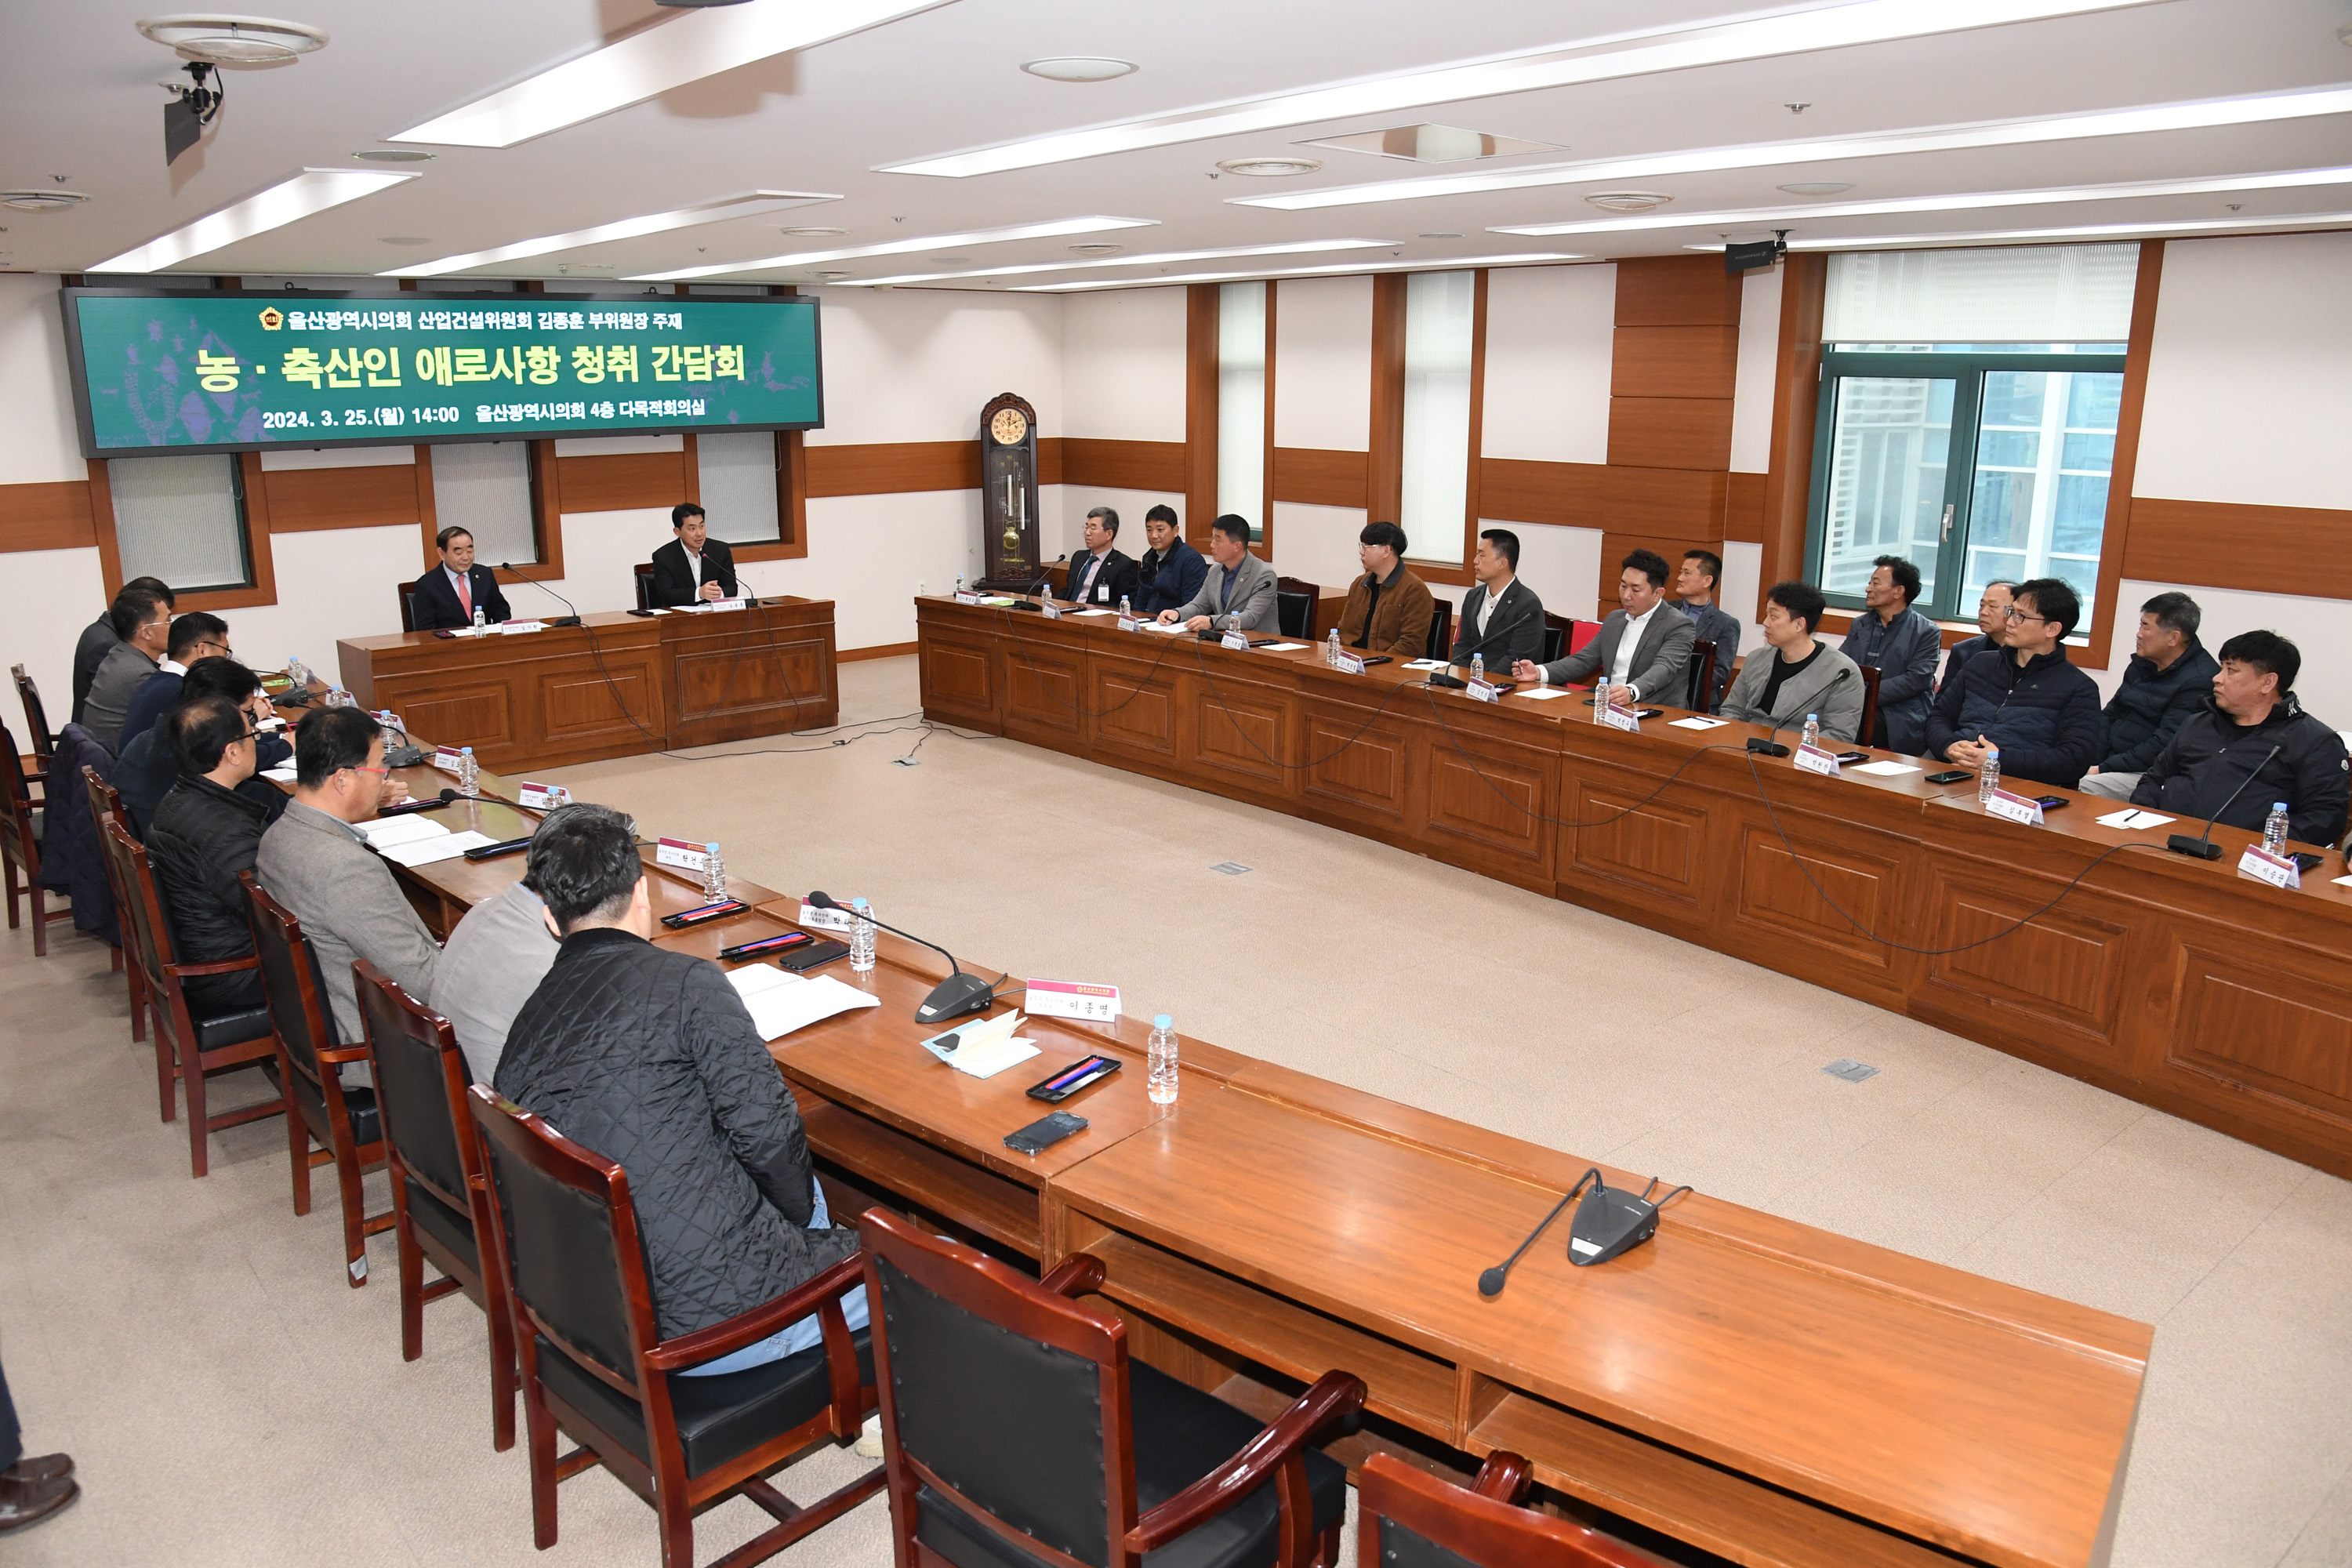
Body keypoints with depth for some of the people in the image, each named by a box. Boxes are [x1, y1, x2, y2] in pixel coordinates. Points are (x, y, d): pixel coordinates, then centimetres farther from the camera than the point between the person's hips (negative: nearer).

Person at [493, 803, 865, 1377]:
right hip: (719, 1316, -7)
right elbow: (764, 1129, -18)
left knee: (801, 1189, 32)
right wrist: (800, 1209, 3)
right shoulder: (686, 981, -14)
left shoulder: (521, 1034, 6)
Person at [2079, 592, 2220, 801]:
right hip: (2110, 761, 8)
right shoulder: (2141, 664, 14)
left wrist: (2103, 769, -20)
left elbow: (2164, 745, -19)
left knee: (2086, 786, -32)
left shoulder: (2199, 680, -13)